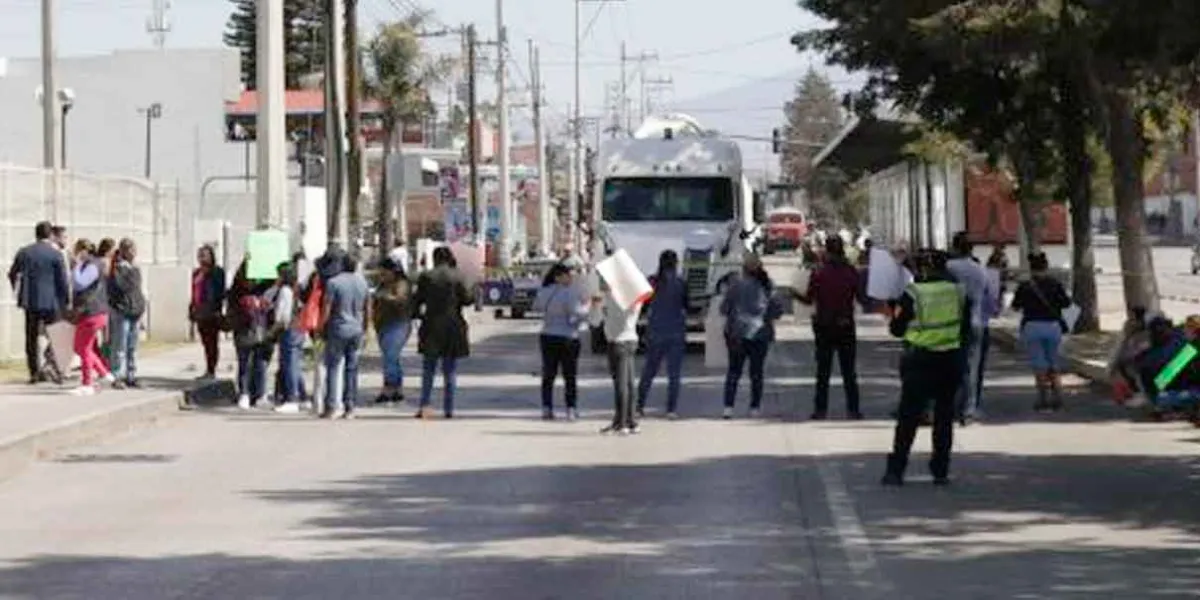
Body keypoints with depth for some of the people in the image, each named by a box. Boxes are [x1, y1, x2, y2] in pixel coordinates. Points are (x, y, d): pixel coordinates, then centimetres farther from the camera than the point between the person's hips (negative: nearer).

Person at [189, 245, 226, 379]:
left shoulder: (217, 272, -7)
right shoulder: (197, 273, 16)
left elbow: (220, 292, -13)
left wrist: (218, 309, -21)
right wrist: (192, 309, 16)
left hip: (212, 313, -8)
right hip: (200, 312, 8)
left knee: (212, 342, -4)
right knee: (206, 342, 11)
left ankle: (211, 371, -2)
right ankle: (208, 370, 16)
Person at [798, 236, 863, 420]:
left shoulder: (819, 274, -10)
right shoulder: (852, 273, -7)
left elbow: (809, 299, -7)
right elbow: (861, 297, -3)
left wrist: (796, 294, 10)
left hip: (824, 326, -1)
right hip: (846, 326, 1)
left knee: (823, 370, 8)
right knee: (848, 370, 8)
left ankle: (820, 409, 6)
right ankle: (853, 410, 6)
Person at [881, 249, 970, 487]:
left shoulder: (913, 294, -10)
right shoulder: (957, 292, 1)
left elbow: (896, 329, -3)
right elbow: (966, 329, 7)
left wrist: (896, 315, 16)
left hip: (920, 361, -3)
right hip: (951, 360, 3)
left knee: (908, 417, 4)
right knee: (944, 416, 11)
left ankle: (895, 469, 2)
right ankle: (940, 471, 11)